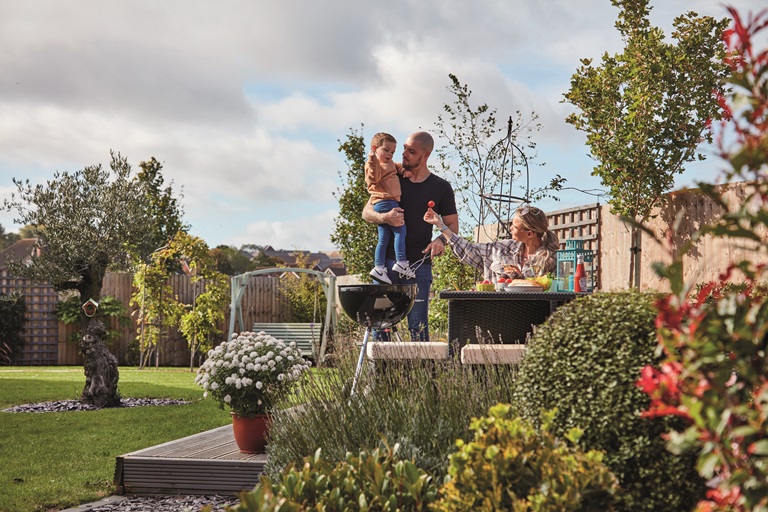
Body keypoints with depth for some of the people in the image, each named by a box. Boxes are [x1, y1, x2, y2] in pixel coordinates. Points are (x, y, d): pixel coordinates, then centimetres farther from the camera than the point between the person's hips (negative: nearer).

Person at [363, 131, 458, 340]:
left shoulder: (441, 188, 6)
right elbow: (367, 212, 9)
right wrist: (384, 218, -14)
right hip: (387, 260, 2)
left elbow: (453, 225, 10)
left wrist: (441, 240, -13)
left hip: (419, 264, -1)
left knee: (418, 324, -1)